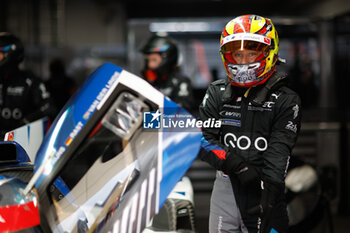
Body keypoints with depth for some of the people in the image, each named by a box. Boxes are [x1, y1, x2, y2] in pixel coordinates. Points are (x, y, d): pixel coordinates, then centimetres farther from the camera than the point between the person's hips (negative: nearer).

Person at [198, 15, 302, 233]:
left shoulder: (286, 100, -2)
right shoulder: (217, 92, 8)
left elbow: (279, 152, -10)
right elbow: (203, 139, 1)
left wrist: (270, 194, -20)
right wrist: (236, 165, -15)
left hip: (264, 189, -3)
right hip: (226, 184, 3)